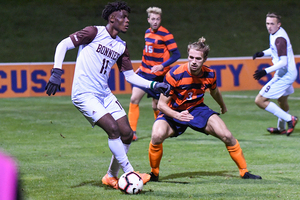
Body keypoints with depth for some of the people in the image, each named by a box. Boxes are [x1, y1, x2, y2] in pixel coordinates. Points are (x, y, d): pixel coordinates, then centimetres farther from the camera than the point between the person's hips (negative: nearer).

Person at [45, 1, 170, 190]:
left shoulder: (121, 46, 11)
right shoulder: (94, 33, -9)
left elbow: (130, 75, 14)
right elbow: (64, 45, -9)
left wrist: (153, 85, 1)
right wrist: (57, 72, -19)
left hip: (105, 94, 8)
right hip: (84, 94, -8)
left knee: (127, 133, 1)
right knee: (113, 128, -20)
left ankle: (111, 177, 19)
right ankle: (130, 174, -11)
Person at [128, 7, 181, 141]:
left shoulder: (165, 34, -13)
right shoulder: (148, 32, 8)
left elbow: (176, 54, -15)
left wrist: (162, 66, -25)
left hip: (158, 75, -5)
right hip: (144, 72, 5)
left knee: (156, 106, 2)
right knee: (134, 99, -10)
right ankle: (132, 132, -10)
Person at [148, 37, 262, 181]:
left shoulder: (210, 75, -13)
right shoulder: (175, 74, -27)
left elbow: (214, 91, 13)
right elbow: (161, 104, -22)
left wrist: (222, 106, 32)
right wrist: (178, 116, -40)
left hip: (197, 109, 3)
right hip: (173, 112, -3)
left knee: (227, 136, -13)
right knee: (157, 136, -32)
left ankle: (244, 172, 8)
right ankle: (154, 173, -7)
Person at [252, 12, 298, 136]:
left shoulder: (279, 39, -24)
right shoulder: (274, 34, 6)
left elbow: (283, 62, -28)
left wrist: (266, 71, -33)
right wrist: (263, 53, 7)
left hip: (284, 75, -11)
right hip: (287, 74, 11)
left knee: (260, 101, -12)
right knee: (282, 100, 31)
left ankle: (289, 119, -10)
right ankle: (281, 128, 52)